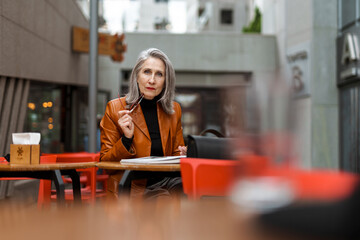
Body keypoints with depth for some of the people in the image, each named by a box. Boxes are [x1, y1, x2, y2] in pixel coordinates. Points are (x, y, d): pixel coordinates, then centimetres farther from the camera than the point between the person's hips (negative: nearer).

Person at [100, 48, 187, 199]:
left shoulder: (174, 110, 12)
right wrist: (127, 139, -16)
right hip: (131, 187, -5)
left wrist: (183, 155, -4)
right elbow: (105, 163, 2)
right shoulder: (115, 108, 1)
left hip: (165, 181, 5)